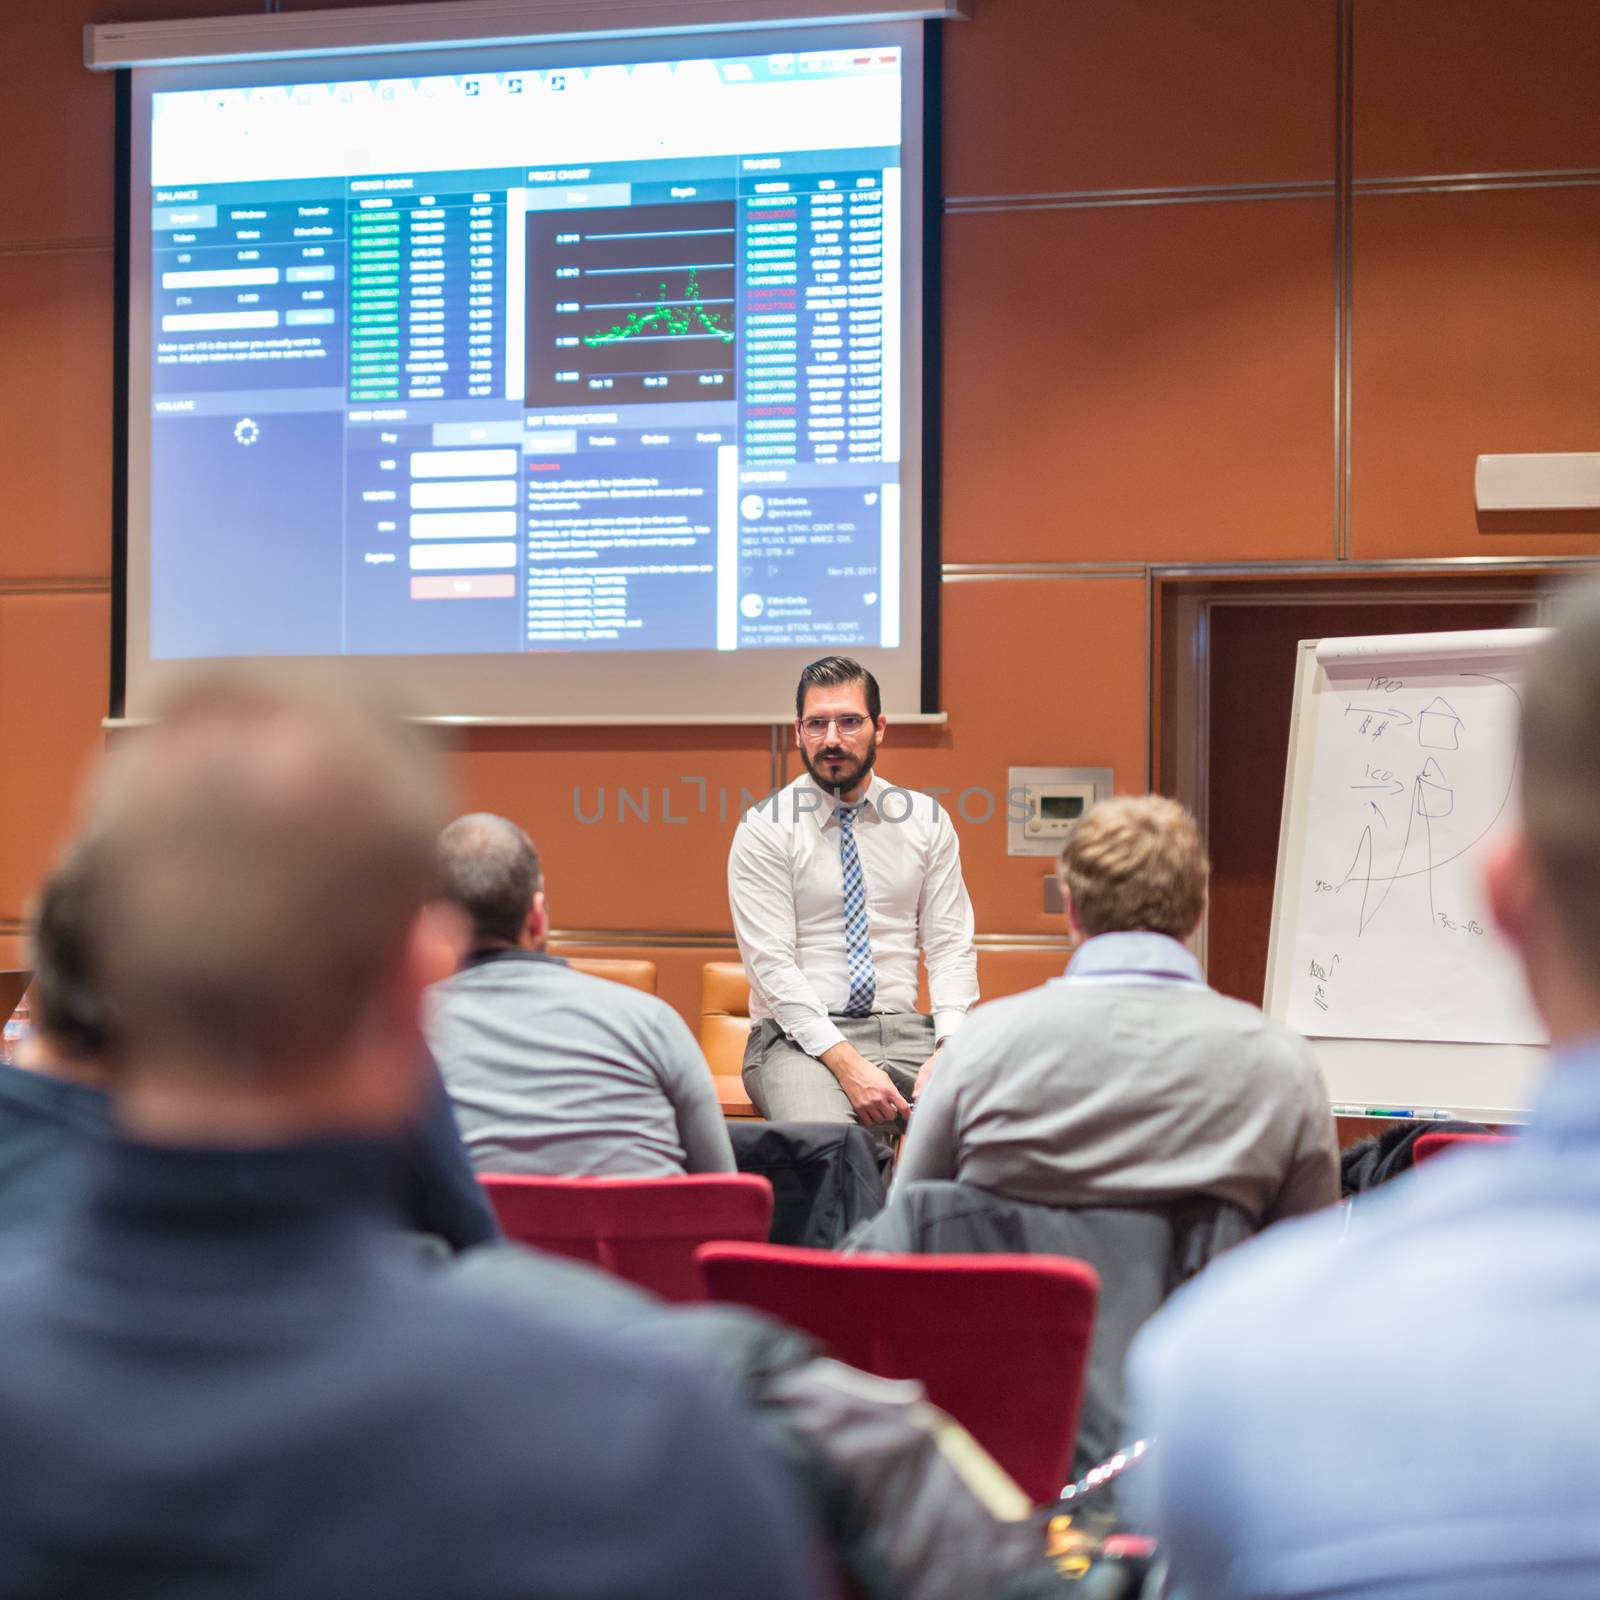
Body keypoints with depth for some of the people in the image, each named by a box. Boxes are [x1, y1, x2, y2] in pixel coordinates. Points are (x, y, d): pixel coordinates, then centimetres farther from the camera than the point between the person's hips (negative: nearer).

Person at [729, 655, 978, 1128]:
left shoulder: (927, 820, 12)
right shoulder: (765, 829, 1)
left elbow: (950, 946, 8)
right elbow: (772, 966, -8)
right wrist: (847, 1065, -20)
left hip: (905, 1032, 4)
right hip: (800, 1037, -3)